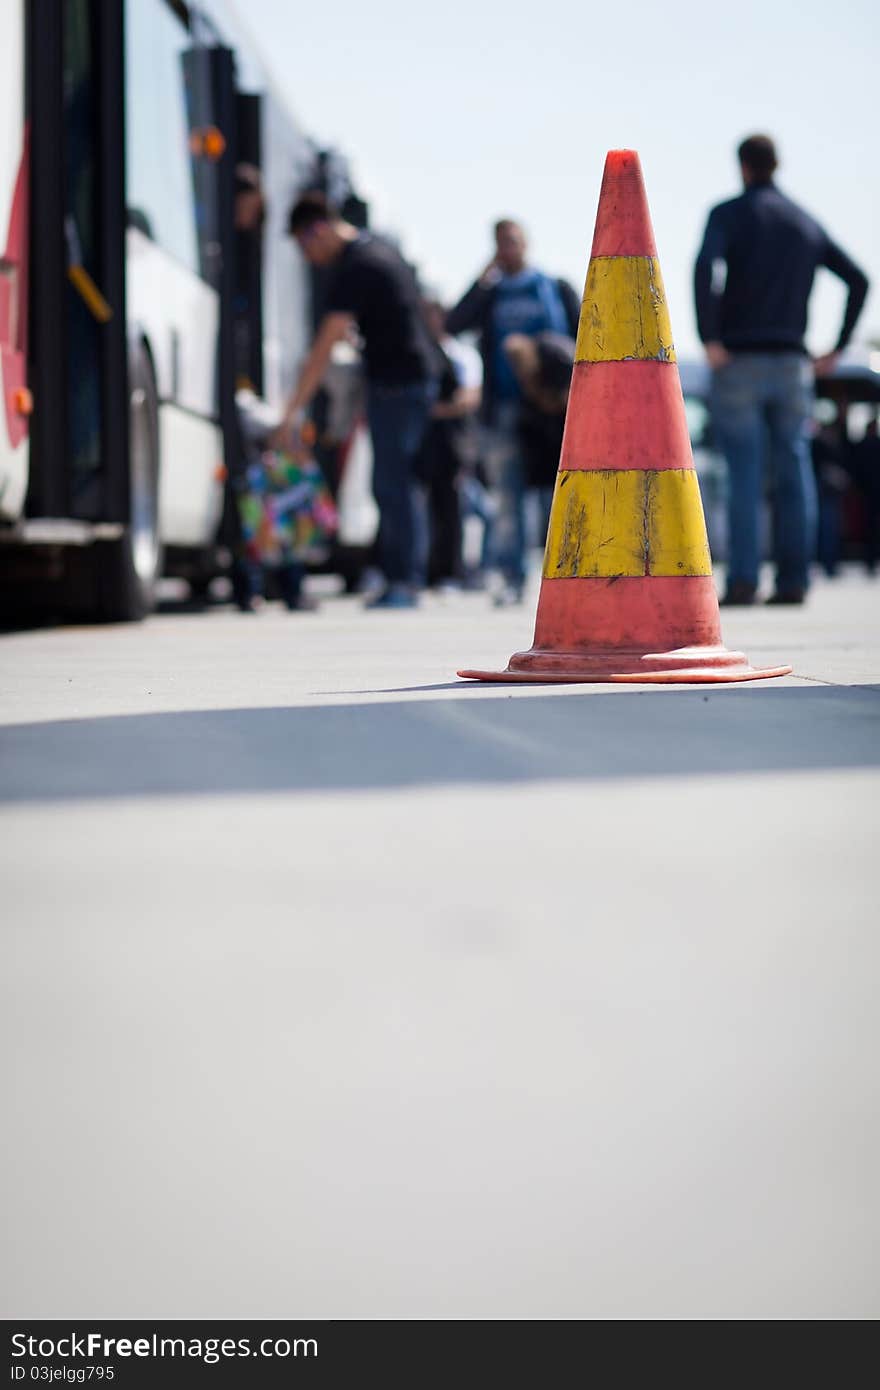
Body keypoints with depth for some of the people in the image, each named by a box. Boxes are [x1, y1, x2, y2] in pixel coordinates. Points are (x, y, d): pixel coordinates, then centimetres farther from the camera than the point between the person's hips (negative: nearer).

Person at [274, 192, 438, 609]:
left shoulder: (354, 269, -17)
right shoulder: (380, 248, 13)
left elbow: (325, 345, -23)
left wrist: (295, 407, -25)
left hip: (396, 384, -10)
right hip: (419, 376, 10)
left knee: (391, 484, -8)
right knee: (394, 483, 12)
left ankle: (403, 583, -8)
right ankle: (401, 579, 15)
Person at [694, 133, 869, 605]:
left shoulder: (728, 213, 0)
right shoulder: (806, 222, 15)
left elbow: (705, 266, -19)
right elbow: (858, 280, 12)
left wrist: (709, 338, -17)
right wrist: (837, 349, 12)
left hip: (738, 362, -3)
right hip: (792, 364, 4)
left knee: (743, 473, -4)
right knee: (793, 473, 4)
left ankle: (743, 581, -9)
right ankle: (793, 580, 2)